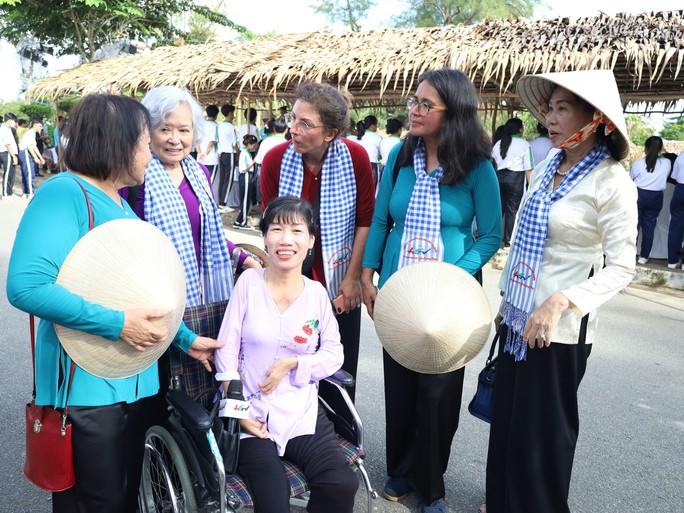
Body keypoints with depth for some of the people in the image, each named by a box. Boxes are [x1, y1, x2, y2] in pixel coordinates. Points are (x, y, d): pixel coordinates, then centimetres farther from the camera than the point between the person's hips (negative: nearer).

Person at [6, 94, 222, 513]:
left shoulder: (121, 205, 12)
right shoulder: (64, 193, -15)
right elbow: (26, 285, -27)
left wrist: (187, 340, 19)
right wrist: (117, 324, -26)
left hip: (136, 380, 8)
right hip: (86, 384, -8)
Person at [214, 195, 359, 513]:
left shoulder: (317, 293, 2)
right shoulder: (249, 282, -2)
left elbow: (334, 355, 7)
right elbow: (227, 350, 0)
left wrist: (293, 364, -10)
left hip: (303, 413, 2)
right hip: (252, 413, -1)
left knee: (342, 486, -19)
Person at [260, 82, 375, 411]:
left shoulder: (355, 157, -13)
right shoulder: (275, 159, -11)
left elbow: (365, 222, -5)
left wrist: (352, 279, -4)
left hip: (339, 285, 0)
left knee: (339, 372, 10)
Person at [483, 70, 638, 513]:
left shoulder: (612, 182, -14)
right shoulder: (545, 169, 7)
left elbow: (621, 268, -15)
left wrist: (560, 302, -26)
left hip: (560, 327, -6)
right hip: (519, 317, 7)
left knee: (542, 427, 8)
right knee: (507, 418, 17)